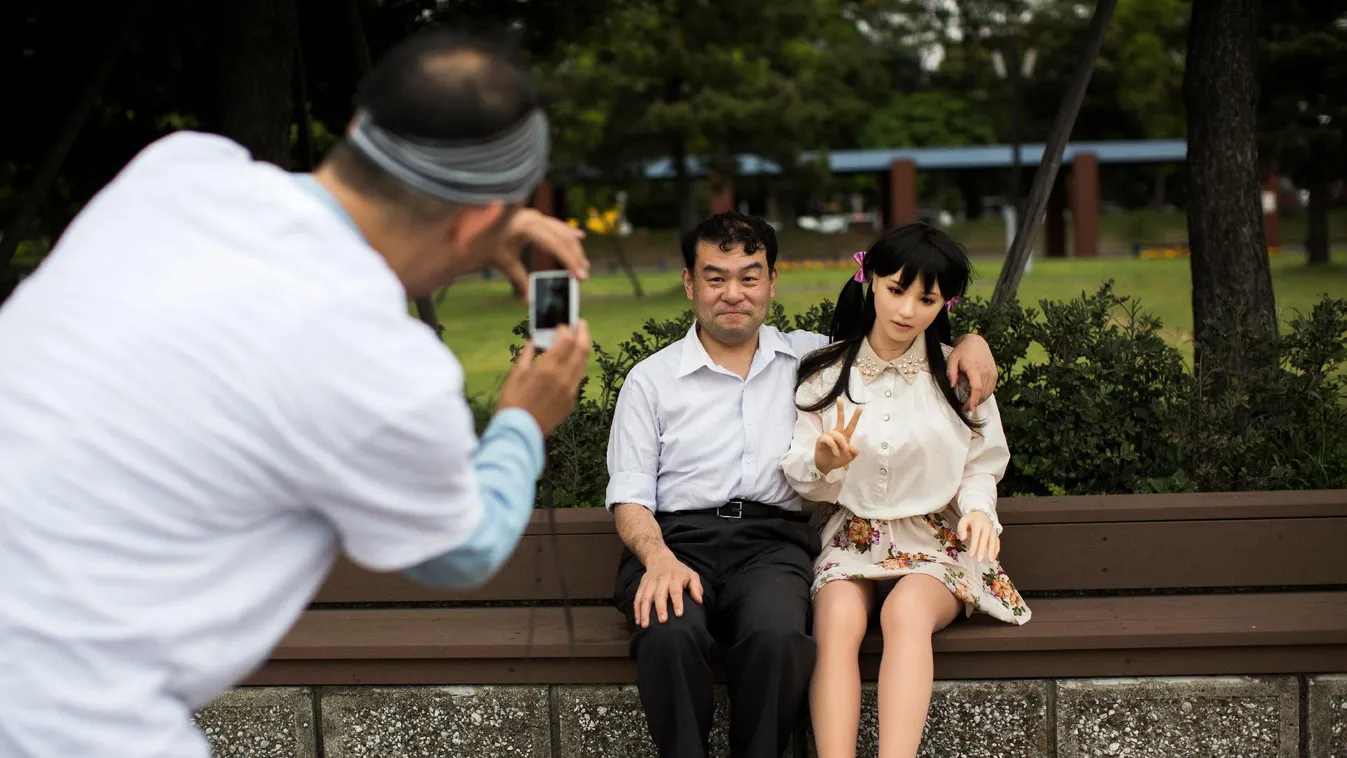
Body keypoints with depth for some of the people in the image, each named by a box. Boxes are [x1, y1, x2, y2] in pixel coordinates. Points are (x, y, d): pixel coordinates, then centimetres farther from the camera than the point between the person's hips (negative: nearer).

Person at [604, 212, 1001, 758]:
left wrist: (968, 340, 8)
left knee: (778, 636, -36)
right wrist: (659, 559, -15)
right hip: (678, 539, -1)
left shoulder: (811, 356, 20)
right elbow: (629, 494, 7)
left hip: (774, 540, 1)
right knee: (670, 636, -36)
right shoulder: (651, 379, 14)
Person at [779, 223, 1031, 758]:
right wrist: (823, 463, -19)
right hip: (852, 536, 1)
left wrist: (979, 509, -14)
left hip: (936, 540, -1)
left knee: (906, 610, -35)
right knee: (838, 620, -33)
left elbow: (980, 468, 9)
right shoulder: (826, 371, 4)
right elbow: (799, 479, 5)